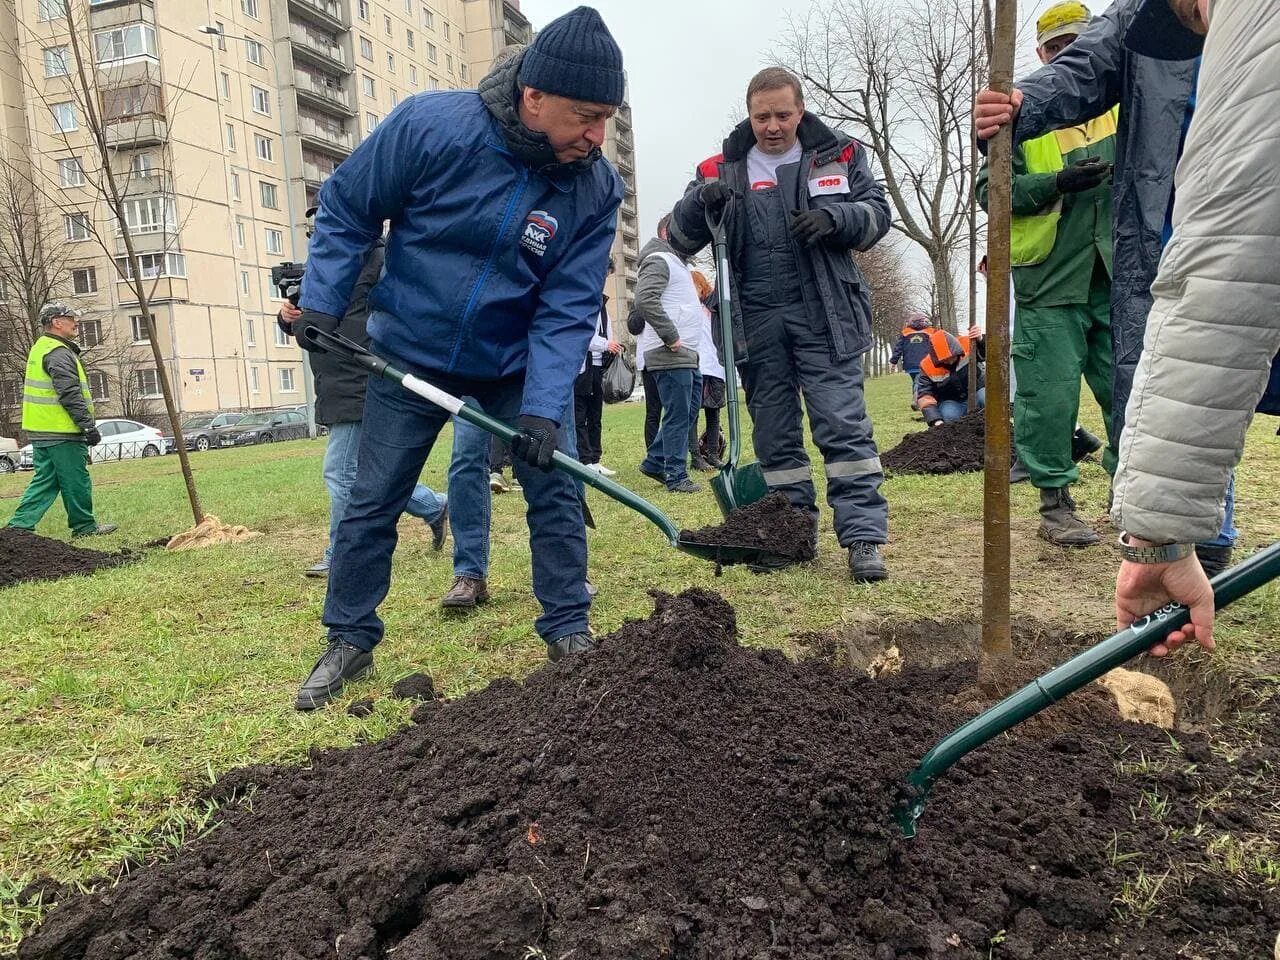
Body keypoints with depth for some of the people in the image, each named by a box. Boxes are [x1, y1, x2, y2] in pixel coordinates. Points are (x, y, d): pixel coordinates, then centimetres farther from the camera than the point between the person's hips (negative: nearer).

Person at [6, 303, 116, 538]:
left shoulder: (40, 348, 19)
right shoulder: (59, 353, -15)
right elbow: (70, 395, -21)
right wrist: (89, 426, -20)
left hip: (40, 431, 10)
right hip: (61, 431, -10)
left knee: (45, 481, 12)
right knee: (76, 480, 0)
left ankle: (20, 525, 8)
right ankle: (84, 526, 9)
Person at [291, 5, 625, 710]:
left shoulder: (595, 189, -15)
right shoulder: (431, 125, -21)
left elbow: (567, 309, -16)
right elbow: (345, 208, -7)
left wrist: (543, 408, -25)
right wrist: (321, 301, -11)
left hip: (515, 366, 1)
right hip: (409, 356, -1)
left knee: (554, 490, -3)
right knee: (372, 502, 4)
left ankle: (568, 631, 14)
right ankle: (349, 641, 21)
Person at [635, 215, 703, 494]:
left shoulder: (677, 262, 25)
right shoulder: (659, 260, -8)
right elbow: (645, 300, -23)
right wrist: (671, 336, -21)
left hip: (687, 355, 10)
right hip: (670, 354, -10)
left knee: (689, 408, 14)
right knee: (678, 415, -7)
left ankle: (655, 462, 21)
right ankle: (676, 477, 0)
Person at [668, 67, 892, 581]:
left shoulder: (838, 155, 7)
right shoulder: (722, 170, 9)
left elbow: (876, 213, 6)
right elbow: (681, 239, 5)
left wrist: (833, 217, -15)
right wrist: (701, 202, -16)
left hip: (822, 316, -2)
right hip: (755, 321, 2)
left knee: (843, 424, -6)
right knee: (774, 433, 8)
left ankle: (863, 538, -3)